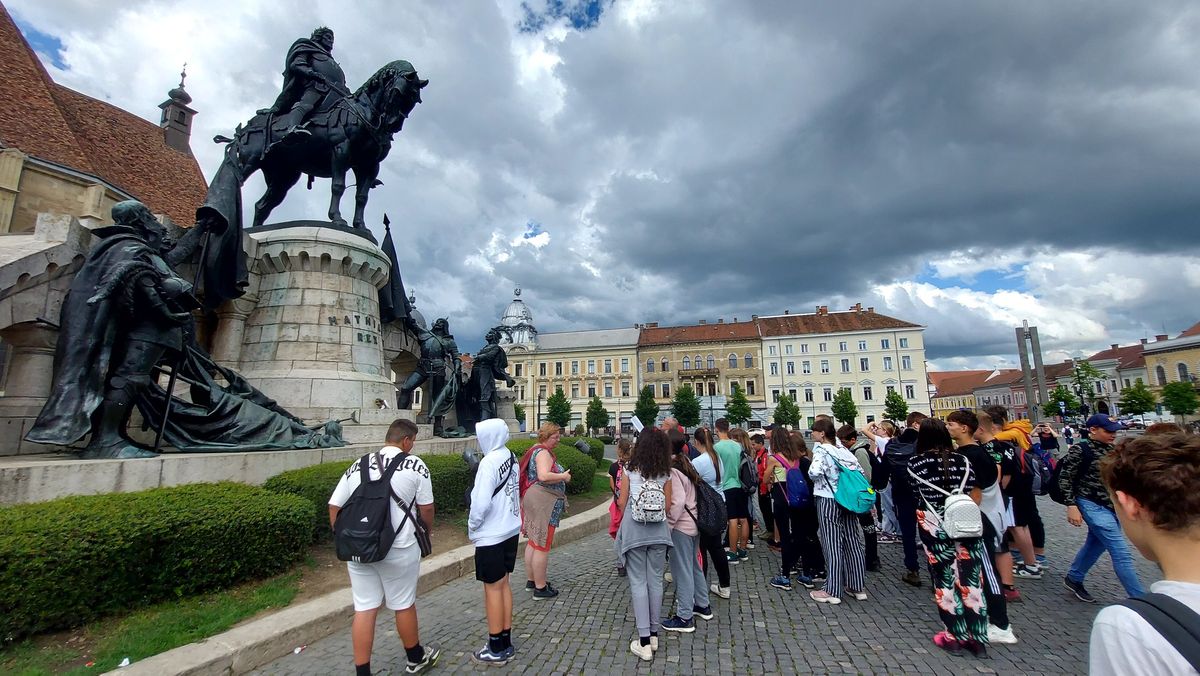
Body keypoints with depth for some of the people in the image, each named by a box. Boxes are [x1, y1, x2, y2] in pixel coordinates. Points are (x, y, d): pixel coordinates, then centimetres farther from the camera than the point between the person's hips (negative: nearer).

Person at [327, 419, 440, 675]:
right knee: (404, 605, 15)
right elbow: (426, 509, -2)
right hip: (399, 549, -3)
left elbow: (334, 507, 8)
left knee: (364, 608, 13)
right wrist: (425, 529, 17)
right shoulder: (415, 464, -5)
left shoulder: (358, 465, 7)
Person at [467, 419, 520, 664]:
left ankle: (497, 649, 19)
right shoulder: (512, 457, 3)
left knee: (493, 588, 6)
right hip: (510, 530, 8)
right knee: (503, 584, 17)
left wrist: (472, 525, -5)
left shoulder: (490, 461, -21)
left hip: (491, 535, -8)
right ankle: (506, 643, 28)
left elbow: (482, 501, -22)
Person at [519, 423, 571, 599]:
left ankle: (531, 581, 30)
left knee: (533, 542, 18)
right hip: (544, 501, -11)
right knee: (542, 546, -1)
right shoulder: (544, 453, -16)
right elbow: (544, 476, -31)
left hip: (532, 497, 11)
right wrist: (564, 476, -18)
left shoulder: (536, 450, 15)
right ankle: (540, 588, 9)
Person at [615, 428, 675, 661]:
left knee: (638, 582, 6)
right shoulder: (665, 474, -3)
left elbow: (622, 503, -2)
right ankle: (653, 634, 25)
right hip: (658, 530, 2)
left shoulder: (630, 471, -7)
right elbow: (667, 506, 0)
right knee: (655, 581, 14)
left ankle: (644, 641, 9)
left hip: (634, 529, -2)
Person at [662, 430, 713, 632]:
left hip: (681, 527, -9)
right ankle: (702, 606, 37)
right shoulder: (687, 464, 5)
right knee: (694, 566, 22)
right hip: (694, 523, 9)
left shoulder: (672, 471, -20)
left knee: (682, 572, 4)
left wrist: (668, 524, -17)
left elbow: (678, 502, -26)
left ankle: (685, 618, 15)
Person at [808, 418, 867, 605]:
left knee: (832, 545, -2)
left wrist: (814, 478, -7)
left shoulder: (821, 450, -13)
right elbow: (860, 472, 11)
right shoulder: (844, 450, 9)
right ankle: (858, 587, 22)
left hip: (828, 501, -7)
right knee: (853, 542, 12)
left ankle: (832, 591, 5)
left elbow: (814, 472, -29)